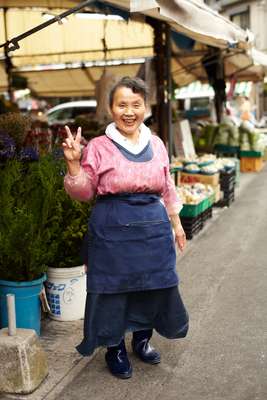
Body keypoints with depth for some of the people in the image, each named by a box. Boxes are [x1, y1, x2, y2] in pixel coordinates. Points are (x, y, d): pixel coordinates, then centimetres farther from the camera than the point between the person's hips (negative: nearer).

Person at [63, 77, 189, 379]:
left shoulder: (157, 144, 6)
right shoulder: (98, 146, -6)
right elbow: (83, 193, -5)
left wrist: (176, 223, 16)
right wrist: (73, 164, -20)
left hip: (154, 228, 4)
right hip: (113, 230, -4)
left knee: (153, 286, 13)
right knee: (113, 289, 6)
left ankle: (142, 340, 38)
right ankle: (114, 349, 29)